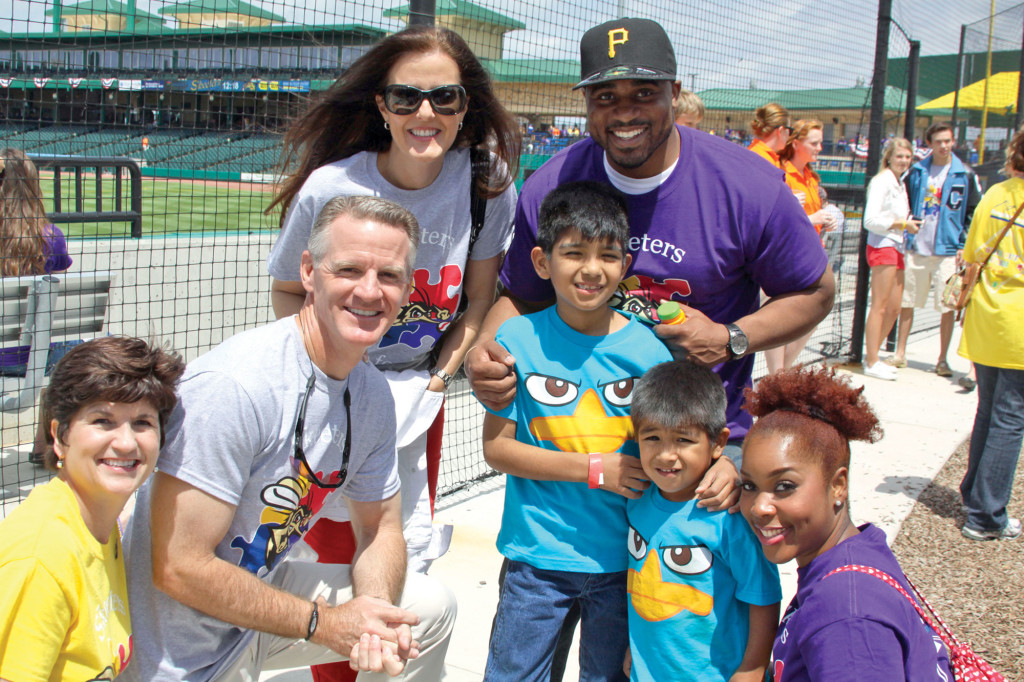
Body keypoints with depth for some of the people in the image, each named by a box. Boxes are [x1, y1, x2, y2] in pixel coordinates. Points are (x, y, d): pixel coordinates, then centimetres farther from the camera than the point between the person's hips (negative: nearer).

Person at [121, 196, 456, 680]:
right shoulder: (233, 384, -29)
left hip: (260, 589, 7)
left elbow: (380, 528, 7)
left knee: (429, 608, 8)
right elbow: (180, 568, -27)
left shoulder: (373, 394, -4)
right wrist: (323, 623, -20)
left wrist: (374, 608, -14)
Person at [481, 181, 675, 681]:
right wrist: (594, 469, -15)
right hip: (537, 555, -1)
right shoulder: (519, 339, -9)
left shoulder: (648, 349, -5)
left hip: (623, 558, 2)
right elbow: (496, 447, -9)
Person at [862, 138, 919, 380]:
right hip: (882, 247, -9)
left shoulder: (900, 184, 19)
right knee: (880, 306, -7)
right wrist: (902, 224, -14)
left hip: (896, 247, 9)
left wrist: (909, 224, 4)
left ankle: (871, 354, 21)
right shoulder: (881, 182, -9)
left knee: (894, 307, 11)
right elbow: (870, 220, -17)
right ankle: (872, 363, -2)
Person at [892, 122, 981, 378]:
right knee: (907, 302, 7)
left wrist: (965, 246, -4)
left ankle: (942, 360, 9)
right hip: (916, 249, 2)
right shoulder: (916, 172, 6)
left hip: (948, 251, -2)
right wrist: (904, 234, 4)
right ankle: (900, 353, 17)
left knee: (947, 307, 0)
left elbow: (974, 213, 3)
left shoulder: (965, 175, 1)